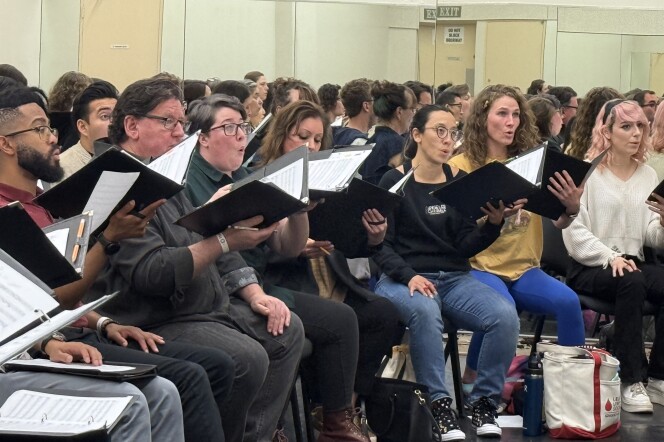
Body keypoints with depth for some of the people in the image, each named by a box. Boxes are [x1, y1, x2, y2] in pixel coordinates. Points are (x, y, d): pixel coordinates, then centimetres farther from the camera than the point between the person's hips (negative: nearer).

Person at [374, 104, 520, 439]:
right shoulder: (395, 182, -2)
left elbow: (465, 247, 4)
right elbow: (381, 244, -6)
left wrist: (493, 224, -14)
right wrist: (409, 276, -22)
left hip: (455, 278, 4)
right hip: (403, 279, -4)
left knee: (505, 316, -24)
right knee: (425, 311, -40)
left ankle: (484, 402, -9)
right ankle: (439, 403, -28)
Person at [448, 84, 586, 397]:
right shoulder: (461, 167, -2)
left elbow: (557, 222, 7)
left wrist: (571, 208, -16)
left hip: (524, 267, 4)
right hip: (478, 266, -4)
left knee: (568, 301, -25)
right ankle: (472, 381, -9)